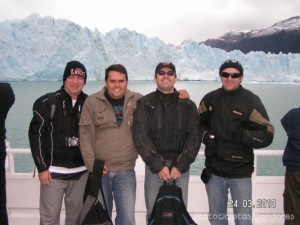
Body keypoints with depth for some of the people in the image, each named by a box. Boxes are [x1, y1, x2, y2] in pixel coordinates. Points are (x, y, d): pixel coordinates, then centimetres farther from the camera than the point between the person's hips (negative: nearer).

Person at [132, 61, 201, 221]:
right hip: (154, 167, -1)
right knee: (153, 213, 6)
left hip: (181, 168, 1)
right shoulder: (145, 104, 1)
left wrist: (180, 166, -11)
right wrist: (158, 166, -14)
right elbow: (140, 137, -7)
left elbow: (194, 137, -1)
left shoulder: (188, 105, 6)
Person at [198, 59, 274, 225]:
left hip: (240, 173, -3)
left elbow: (267, 135, -8)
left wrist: (243, 135, -24)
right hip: (214, 171, 4)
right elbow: (198, 123, 14)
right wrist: (205, 135, -6)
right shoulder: (210, 99, 3)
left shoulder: (251, 101, -8)